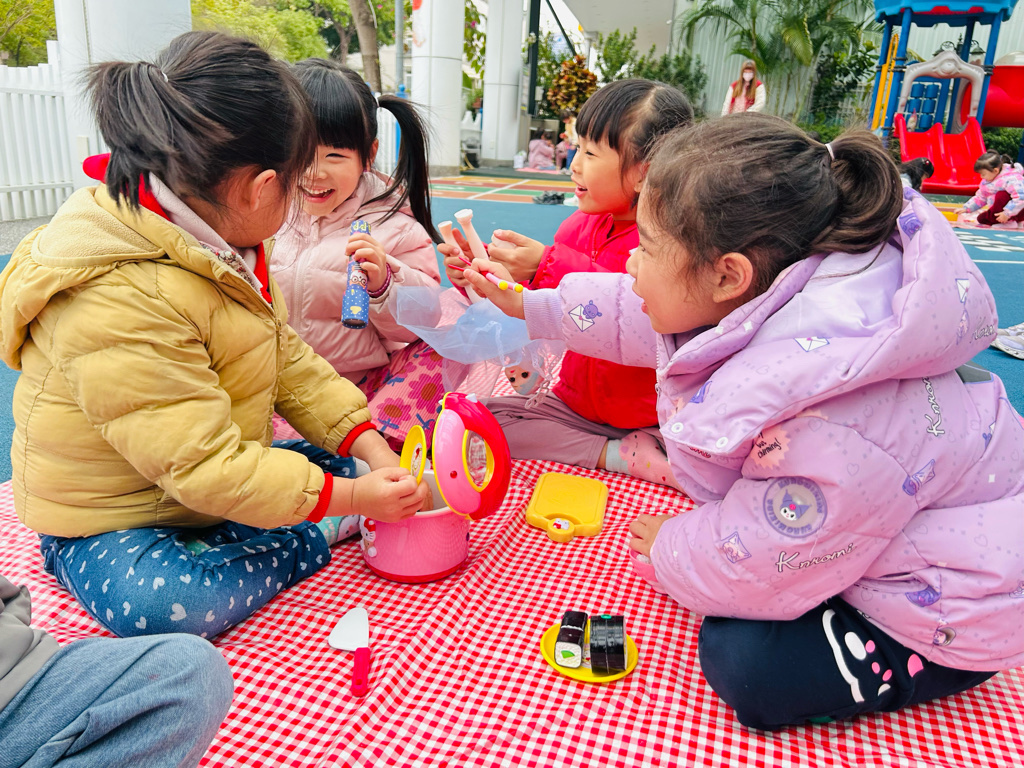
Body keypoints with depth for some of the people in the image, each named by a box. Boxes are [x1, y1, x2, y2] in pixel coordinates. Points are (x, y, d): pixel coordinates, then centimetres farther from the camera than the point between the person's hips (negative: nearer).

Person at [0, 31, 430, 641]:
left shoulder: (220, 244, -2)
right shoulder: (120, 305, -34)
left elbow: (288, 358, 1)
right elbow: (207, 468, -33)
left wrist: (374, 450, -8)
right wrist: (351, 499, -26)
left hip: (216, 490, 7)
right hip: (108, 522, -7)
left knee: (357, 471, 0)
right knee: (160, 606, -37)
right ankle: (315, 540, -18)